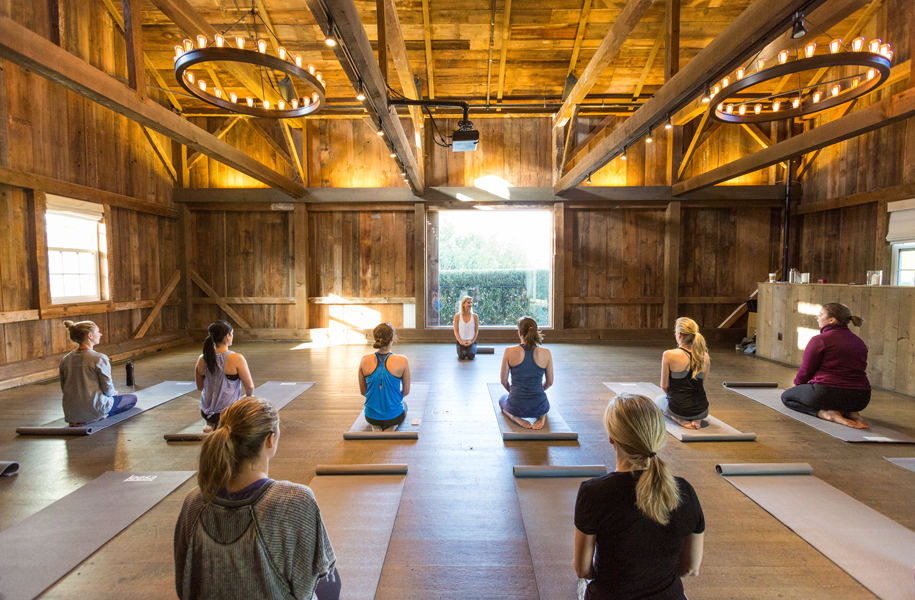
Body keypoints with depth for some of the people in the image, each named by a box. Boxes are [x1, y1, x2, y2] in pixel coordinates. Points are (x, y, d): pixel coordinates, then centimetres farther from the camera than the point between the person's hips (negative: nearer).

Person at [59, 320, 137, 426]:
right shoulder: (100, 359, -18)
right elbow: (108, 389, -12)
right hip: (93, 411, -8)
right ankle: (100, 417, -4)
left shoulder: (64, 360, 2)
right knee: (132, 398, 14)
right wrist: (114, 393, 11)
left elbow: (64, 389, 9)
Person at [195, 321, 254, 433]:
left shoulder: (202, 359, -4)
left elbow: (200, 387, 8)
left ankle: (210, 424, 19)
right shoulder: (236, 359, -18)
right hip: (228, 413, -6)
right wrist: (248, 397, 7)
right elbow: (249, 387, -13)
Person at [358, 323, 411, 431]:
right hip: (394, 415, -2)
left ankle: (375, 426, 10)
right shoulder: (402, 361, -18)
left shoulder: (365, 361, -11)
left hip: (371, 416, 2)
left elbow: (362, 391, 1)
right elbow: (406, 391, -5)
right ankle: (392, 427, 7)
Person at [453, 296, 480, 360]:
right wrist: (461, 342, -11)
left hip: (471, 342, 0)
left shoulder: (474, 316, 0)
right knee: (462, 355, -27)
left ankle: (471, 350, 8)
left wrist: (472, 341, -8)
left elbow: (476, 331, 4)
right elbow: (456, 331, 0)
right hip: (461, 342, 0)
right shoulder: (457, 316, -3)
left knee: (471, 355, -27)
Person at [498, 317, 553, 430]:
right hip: (538, 407, 1)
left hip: (516, 406, -1)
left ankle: (516, 418, 5)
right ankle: (541, 417, 6)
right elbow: (550, 382, 6)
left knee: (502, 399, 36)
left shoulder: (509, 352, -10)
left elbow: (504, 381, 0)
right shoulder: (546, 353, -6)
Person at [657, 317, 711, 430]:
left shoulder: (669, 355, -16)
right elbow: (703, 385, 7)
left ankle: (679, 419, 5)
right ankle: (696, 419, 12)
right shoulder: (705, 357, -3)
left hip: (678, 409, -3)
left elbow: (664, 386, -6)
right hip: (701, 410, 4)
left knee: (658, 399, 33)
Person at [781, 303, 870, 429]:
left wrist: (797, 384, 16)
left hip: (827, 393, -7)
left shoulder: (819, 340, -9)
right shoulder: (860, 342, 14)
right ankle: (851, 413, 7)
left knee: (786, 397, 16)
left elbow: (806, 371, -6)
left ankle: (826, 413, -9)